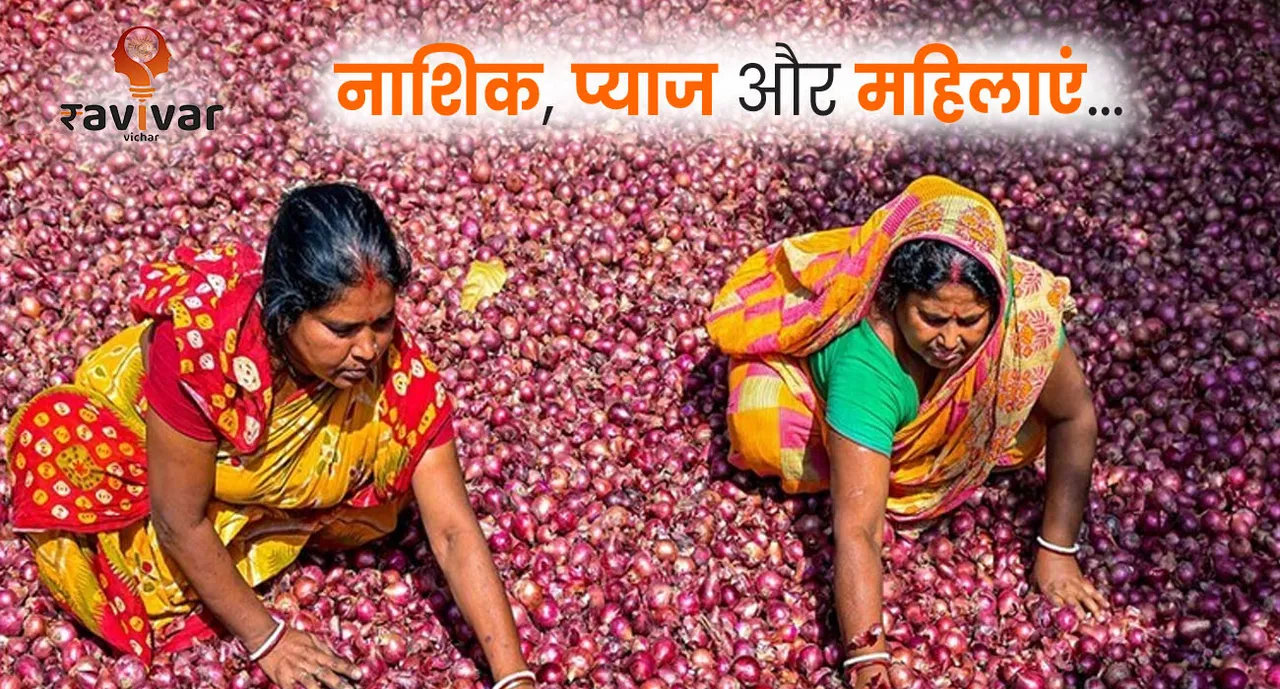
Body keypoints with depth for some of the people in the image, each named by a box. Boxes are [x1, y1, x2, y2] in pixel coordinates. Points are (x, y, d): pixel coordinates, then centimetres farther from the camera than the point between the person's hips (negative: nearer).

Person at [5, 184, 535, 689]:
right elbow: (182, 522, -30)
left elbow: (453, 531, -28)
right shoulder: (198, 343, -41)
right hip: (134, 424, -3)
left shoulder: (397, 370, -32)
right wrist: (264, 638, -22)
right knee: (52, 440, -27)